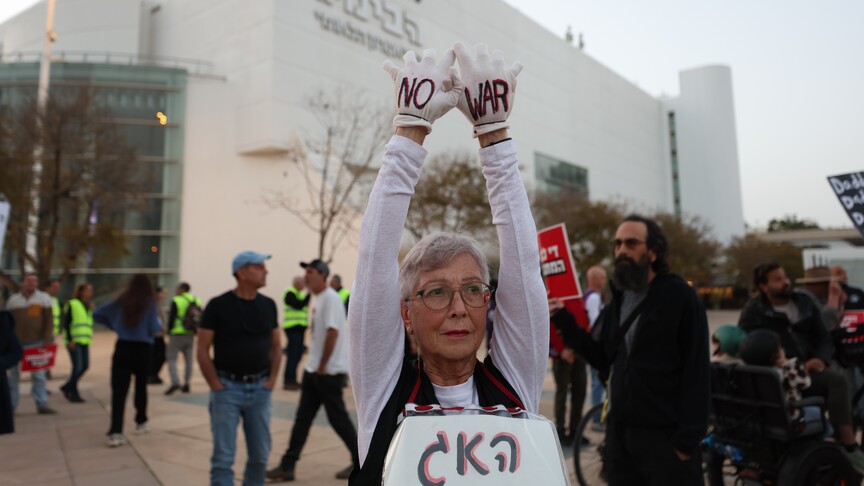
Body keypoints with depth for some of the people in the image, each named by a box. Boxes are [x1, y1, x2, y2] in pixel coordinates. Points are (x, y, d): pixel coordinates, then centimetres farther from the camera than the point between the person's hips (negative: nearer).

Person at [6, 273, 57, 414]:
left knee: (39, 375, 1)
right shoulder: (13, 299, 8)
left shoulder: (44, 298, 3)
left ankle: (42, 404, 4)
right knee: (14, 375, 6)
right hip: (16, 343, 2)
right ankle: (11, 405, 16)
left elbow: (49, 320, -1)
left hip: (36, 343, -1)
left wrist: (47, 339, -9)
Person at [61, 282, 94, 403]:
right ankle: (74, 394, 3)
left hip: (85, 341, 7)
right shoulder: (72, 304, -5)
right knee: (77, 367, -9)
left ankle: (67, 387, 24)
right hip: (73, 341, -7)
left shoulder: (88, 306, 16)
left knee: (85, 366, 6)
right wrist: (70, 340, -15)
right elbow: (65, 323, -8)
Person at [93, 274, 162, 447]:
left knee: (119, 391, -4)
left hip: (122, 348, 1)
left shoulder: (120, 302, 2)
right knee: (141, 387, 19)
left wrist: (113, 325, 15)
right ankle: (140, 423, 32)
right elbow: (154, 329, -10)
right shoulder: (149, 304, -5)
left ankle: (115, 433, -15)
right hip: (143, 349, -1)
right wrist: (159, 324, 11)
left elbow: (97, 314, 5)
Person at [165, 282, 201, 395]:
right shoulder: (196, 301, 8)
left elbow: (171, 318, -10)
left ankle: (175, 382, -15)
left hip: (177, 334, -6)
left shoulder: (176, 301, -10)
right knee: (188, 359, 12)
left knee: (171, 358, 0)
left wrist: (169, 330, 3)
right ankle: (186, 384, 16)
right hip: (190, 335, 6)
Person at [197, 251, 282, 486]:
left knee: (260, 455, 11)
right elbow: (202, 350, -6)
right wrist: (216, 386, -9)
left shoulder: (268, 305, 5)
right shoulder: (218, 305, -8)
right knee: (223, 457, -1)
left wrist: (272, 380, 3)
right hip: (227, 388, -4)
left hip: (260, 389, 4)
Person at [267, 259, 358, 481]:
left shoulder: (330, 298, -16)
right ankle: (287, 466, 17)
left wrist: (323, 366, -19)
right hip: (313, 370, 9)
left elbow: (332, 332, -23)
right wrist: (314, 365, 15)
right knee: (302, 419, 10)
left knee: (338, 418, 2)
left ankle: (360, 462, 18)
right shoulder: (316, 299, 13)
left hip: (329, 371, -9)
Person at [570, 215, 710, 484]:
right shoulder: (618, 299, 12)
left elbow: (696, 372, -12)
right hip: (619, 432, 6)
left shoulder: (679, 296, -8)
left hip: (665, 435, -6)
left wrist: (688, 438, -16)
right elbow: (605, 361, 8)